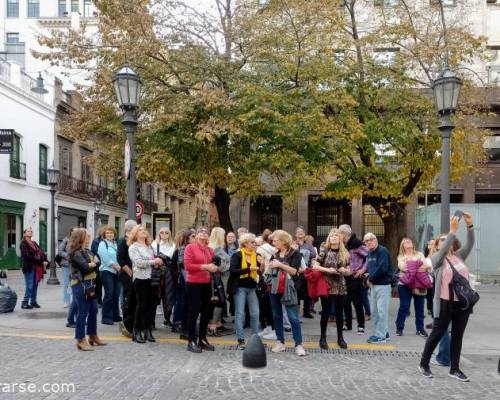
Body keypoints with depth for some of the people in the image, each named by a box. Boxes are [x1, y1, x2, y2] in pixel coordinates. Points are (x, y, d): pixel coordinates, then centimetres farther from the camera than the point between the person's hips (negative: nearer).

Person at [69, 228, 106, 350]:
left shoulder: (87, 251, 17)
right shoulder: (75, 253, -11)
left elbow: (97, 262, 10)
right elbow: (86, 268, -19)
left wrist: (92, 264, -11)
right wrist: (93, 264, -1)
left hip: (90, 284, 9)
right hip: (81, 285, -9)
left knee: (93, 310, 15)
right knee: (83, 312, -4)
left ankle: (93, 336, 26)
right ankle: (80, 340, 3)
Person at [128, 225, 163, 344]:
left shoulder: (150, 247, 18)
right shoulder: (133, 247, 0)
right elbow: (138, 262, -13)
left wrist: (158, 263, 3)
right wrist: (153, 262, -13)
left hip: (151, 278, 6)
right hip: (141, 278, -6)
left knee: (152, 305, 4)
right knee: (142, 305, -3)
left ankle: (148, 330, 15)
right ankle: (137, 332, 7)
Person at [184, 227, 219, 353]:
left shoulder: (210, 250, 12)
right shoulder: (190, 247, -6)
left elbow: (213, 264, 24)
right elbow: (187, 265, -15)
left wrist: (215, 268, 0)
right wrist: (205, 267, -18)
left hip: (207, 284, 7)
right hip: (193, 283, -7)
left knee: (206, 312, 11)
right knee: (193, 312, -2)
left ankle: (202, 339, 23)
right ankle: (191, 341, 5)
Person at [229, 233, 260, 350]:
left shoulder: (255, 255, 10)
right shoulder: (237, 255, -7)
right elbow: (232, 270, -18)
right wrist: (248, 269, -23)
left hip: (252, 287, 5)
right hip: (240, 287, -5)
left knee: (255, 313, 3)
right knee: (240, 314, 0)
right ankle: (241, 340, 6)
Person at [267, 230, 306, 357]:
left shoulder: (294, 253, -5)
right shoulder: (275, 254, 11)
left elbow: (294, 271, -15)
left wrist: (280, 264, -19)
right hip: (274, 288, 6)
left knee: (293, 317, -6)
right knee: (277, 316, 10)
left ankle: (298, 344, -3)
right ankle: (280, 342, 18)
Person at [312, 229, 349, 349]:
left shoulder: (345, 253, 6)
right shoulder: (324, 251, -4)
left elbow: (348, 271, 12)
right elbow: (314, 266, -11)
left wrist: (344, 270, -9)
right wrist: (327, 270, -21)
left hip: (340, 286, 3)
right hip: (327, 286, -3)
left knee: (339, 312, 10)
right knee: (326, 312, 2)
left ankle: (340, 337, 22)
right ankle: (323, 337, 13)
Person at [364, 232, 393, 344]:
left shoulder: (382, 251, -14)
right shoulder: (370, 252, 13)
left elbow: (382, 268, -22)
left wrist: (372, 277, -12)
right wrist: (369, 276, 0)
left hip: (383, 284, -9)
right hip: (374, 284, 9)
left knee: (381, 310, -5)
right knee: (375, 310, 14)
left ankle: (381, 336, 1)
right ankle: (384, 332, 26)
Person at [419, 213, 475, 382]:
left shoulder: (459, 256, 11)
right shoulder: (436, 258, -1)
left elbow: (470, 244, -2)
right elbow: (444, 250, -22)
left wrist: (470, 225, -16)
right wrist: (453, 231, -28)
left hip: (463, 302, 4)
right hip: (445, 303, -4)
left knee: (457, 336, 10)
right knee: (437, 334, 4)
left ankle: (454, 369, 20)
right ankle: (424, 364, 19)